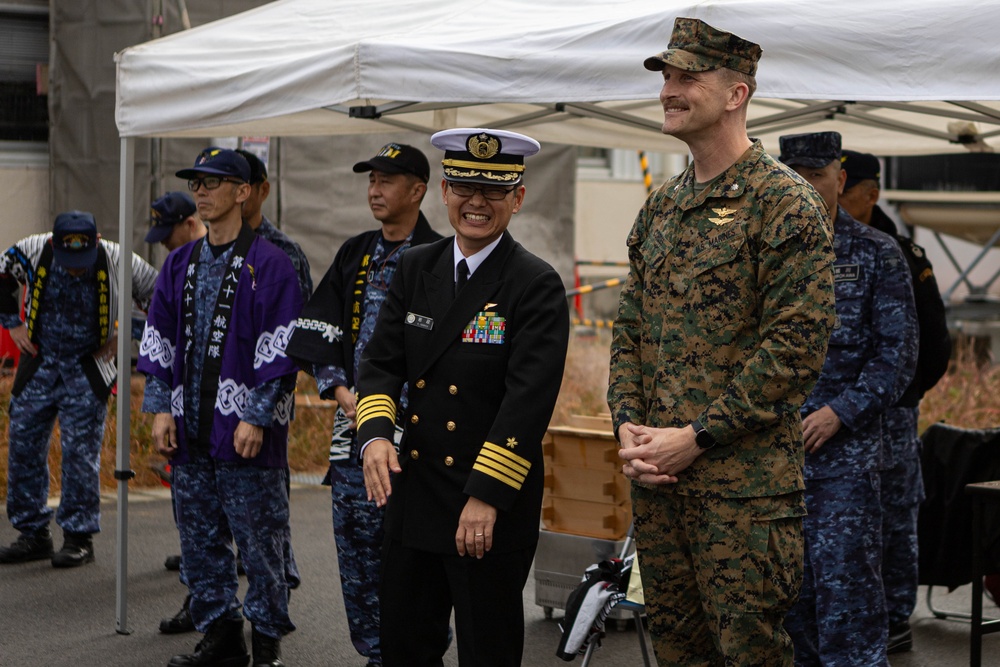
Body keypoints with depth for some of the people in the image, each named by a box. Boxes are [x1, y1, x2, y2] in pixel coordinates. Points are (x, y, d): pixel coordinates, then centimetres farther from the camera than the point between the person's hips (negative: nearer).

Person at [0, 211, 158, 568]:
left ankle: (79, 538, 5)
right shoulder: (31, 252, -12)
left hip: (87, 373, -3)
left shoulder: (118, 262, -16)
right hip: (38, 365, 3)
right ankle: (33, 534, 15)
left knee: (81, 453, -4)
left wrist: (125, 336, -3)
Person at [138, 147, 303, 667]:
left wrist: (256, 417, -14)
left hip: (246, 433, -6)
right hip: (190, 430, 6)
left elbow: (278, 349, -10)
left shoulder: (269, 263, -5)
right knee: (199, 540, 11)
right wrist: (161, 408, 5)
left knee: (258, 540, 1)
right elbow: (159, 340, 15)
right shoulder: (180, 264, 14)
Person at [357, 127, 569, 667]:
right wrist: (375, 434, -13)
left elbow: (530, 398, -18)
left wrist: (486, 496, -23)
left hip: (494, 507, -5)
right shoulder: (415, 269, 8)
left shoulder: (537, 287, -10)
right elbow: (381, 361, 7)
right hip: (413, 495, 5)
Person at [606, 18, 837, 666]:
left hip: (745, 484, -7)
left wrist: (696, 437, -16)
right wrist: (629, 427, 0)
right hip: (655, 473, 7)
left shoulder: (786, 204, -9)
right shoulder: (660, 207, 14)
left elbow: (797, 346, -15)